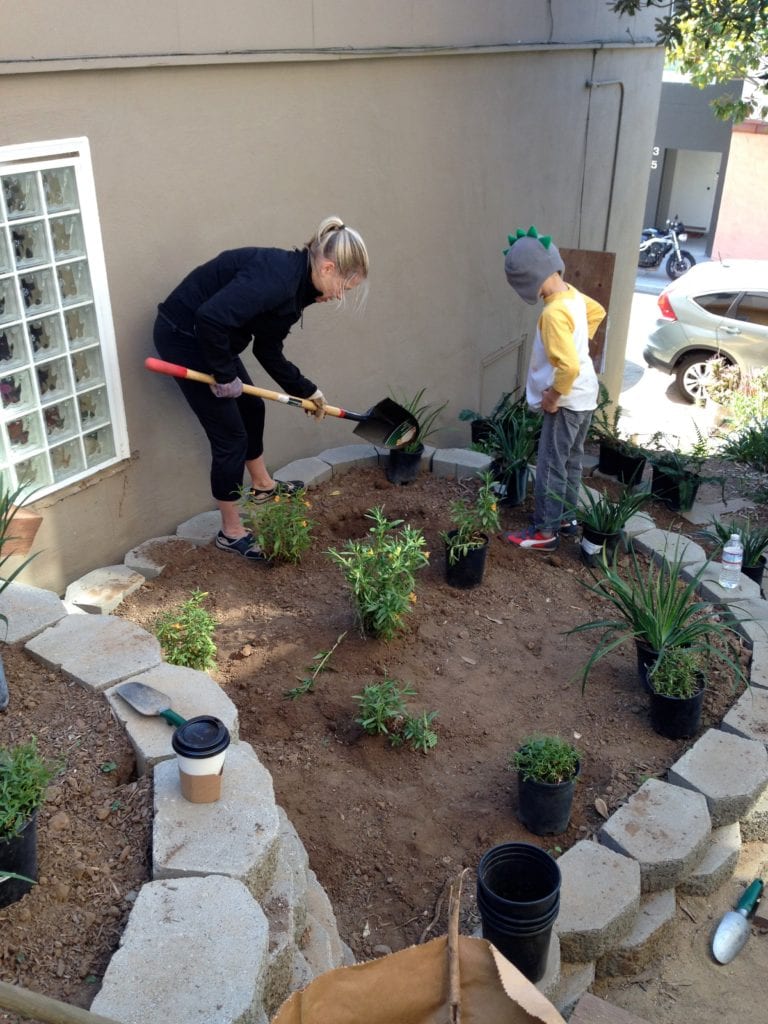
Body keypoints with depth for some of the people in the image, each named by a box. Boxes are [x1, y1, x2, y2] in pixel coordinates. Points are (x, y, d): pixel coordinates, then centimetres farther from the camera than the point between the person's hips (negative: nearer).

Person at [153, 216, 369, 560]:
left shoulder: (296, 284, 3)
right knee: (231, 435, -2)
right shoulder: (277, 277, -28)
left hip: (207, 336, 10)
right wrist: (224, 375, -23)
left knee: (251, 408, 24)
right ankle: (231, 533, 14)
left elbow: (268, 351, 11)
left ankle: (262, 485, 49)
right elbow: (210, 317, -36)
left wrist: (306, 390, 13)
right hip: (184, 337, -10)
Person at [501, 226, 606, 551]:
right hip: (585, 396, 9)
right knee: (571, 462, 20)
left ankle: (545, 532, 8)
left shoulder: (554, 313, -27)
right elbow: (598, 312, 24)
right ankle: (566, 518, 32)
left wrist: (552, 397, -18)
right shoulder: (572, 294, 1)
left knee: (550, 467, 0)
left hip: (567, 401, -9)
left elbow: (569, 366, -32)